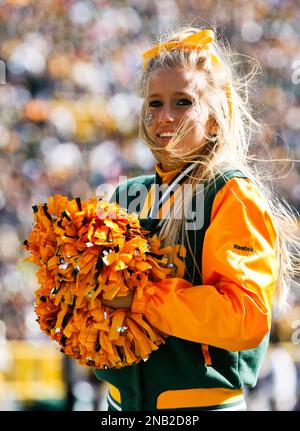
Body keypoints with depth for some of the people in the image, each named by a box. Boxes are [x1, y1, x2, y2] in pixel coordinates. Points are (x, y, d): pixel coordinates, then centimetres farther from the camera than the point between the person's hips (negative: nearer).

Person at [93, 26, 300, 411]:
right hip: (123, 400, 6)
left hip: (202, 401, -5)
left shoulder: (234, 196, -11)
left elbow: (246, 317, -21)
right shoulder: (128, 195, 7)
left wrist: (140, 296, -22)